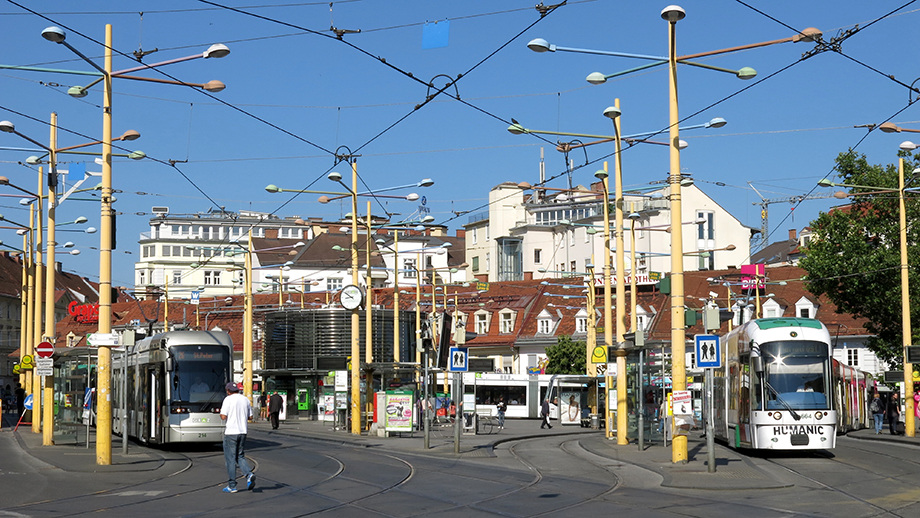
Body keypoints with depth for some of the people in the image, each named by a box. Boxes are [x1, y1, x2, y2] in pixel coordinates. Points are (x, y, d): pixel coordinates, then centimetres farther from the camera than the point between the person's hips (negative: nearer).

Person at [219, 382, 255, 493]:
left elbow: (223, 416, -15)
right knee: (240, 456, 16)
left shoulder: (228, 399, -9)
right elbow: (250, 416, 12)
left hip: (231, 432, -5)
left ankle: (232, 486, 5)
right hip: (243, 431, 5)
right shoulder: (246, 399, 8)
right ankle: (249, 474, -9)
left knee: (230, 459, 2)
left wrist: (221, 414, 6)